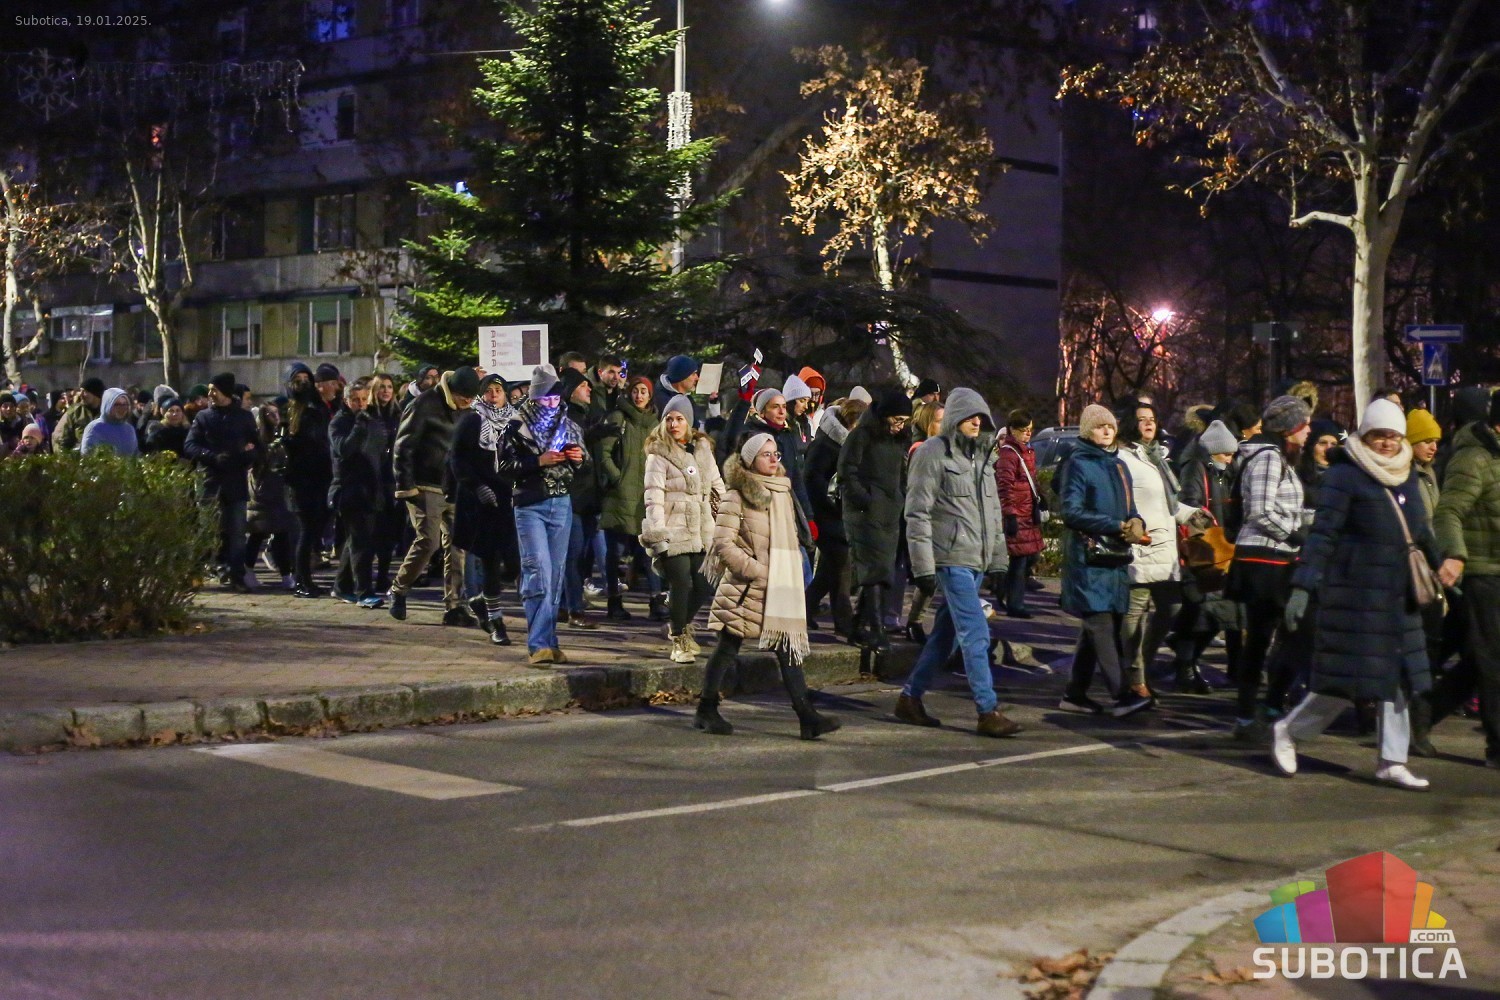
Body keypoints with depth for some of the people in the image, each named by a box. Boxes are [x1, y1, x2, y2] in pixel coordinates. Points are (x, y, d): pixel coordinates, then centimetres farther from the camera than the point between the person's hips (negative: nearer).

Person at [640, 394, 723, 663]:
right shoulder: (659, 454, -4)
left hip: (701, 531, 5)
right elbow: (653, 496, -11)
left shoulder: (702, 448, 14)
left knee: (703, 585, 2)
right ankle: (679, 641, 10)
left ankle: (682, 626, 29)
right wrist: (657, 535, -18)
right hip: (673, 532, -5)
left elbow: (716, 486, 22)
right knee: (681, 585, -8)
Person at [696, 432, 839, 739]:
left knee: (788, 647, 0)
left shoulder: (782, 491, 15)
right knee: (728, 647, 3)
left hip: (781, 585, 6)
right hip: (745, 587, -6)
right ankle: (706, 710, 15)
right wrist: (755, 570, -16)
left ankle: (807, 716, -5)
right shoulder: (737, 495, -7)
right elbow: (723, 544, -13)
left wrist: (792, 570, 12)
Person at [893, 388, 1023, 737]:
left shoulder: (982, 455, 17)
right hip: (952, 560, -8)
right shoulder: (933, 453, -6)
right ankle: (988, 712, -10)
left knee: (946, 633, 11)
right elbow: (917, 513, -10)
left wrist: (998, 561, 17)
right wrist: (923, 567, -14)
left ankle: (910, 697, 21)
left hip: (978, 561, 8)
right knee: (976, 634, -11)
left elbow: (993, 512, 22)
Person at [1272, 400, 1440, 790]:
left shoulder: (1406, 478, 13)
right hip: (1355, 593, -7)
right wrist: (1302, 587, -19)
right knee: (1348, 680, -5)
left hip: (1399, 597, 7)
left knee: (1399, 678, 7)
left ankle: (1392, 762, 14)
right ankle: (1288, 730, 14)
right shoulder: (1345, 475, -9)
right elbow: (1323, 534, -14)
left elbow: (1421, 533, 24)